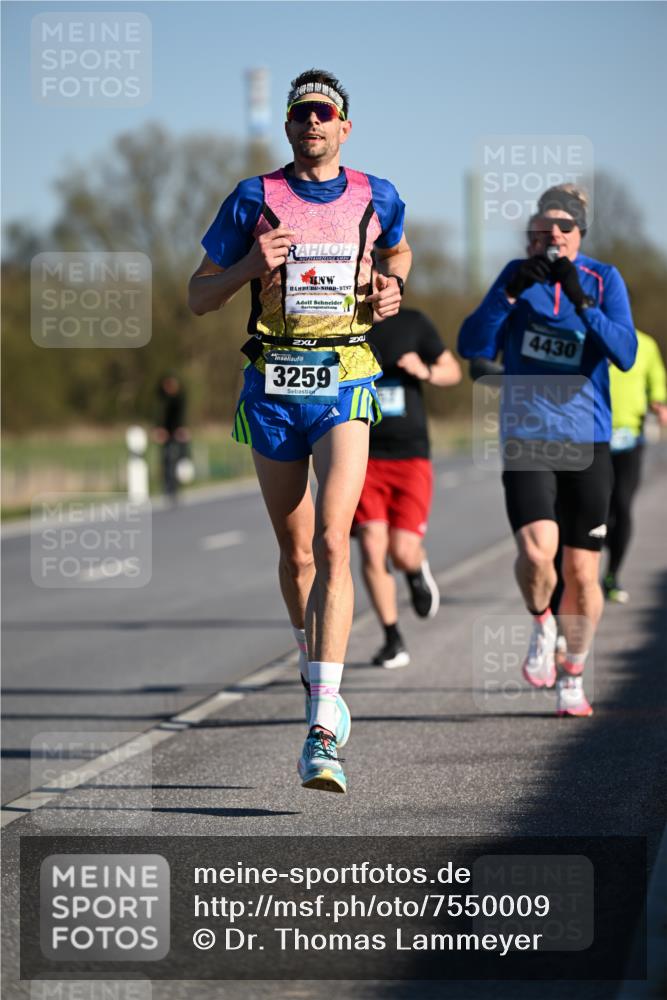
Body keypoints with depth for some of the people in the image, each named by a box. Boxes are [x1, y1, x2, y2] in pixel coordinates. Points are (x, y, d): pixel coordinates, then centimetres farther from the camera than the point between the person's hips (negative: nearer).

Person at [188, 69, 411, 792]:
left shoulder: (376, 198, 5)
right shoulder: (254, 200, 2)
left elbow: (398, 251, 28)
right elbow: (199, 295, 6)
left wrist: (392, 289, 6)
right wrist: (251, 266, -13)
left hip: (344, 386, -1)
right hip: (272, 387, 1)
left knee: (332, 544, -17)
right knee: (295, 552, 9)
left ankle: (323, 733, -24)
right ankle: (315, 677, 35)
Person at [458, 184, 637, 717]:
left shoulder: (604, 280, -1)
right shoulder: (519, 274, 3)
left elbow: (625, 353, -13)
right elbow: (473, 345, -5)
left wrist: (581, 301, -25)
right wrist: (511, 290, -19)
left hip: (587, 441, 0)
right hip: (527, 439, 0)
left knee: (583, 573, 3)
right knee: (537, 550, -22)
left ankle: (572, 679, 23)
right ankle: (543, 626, 9)